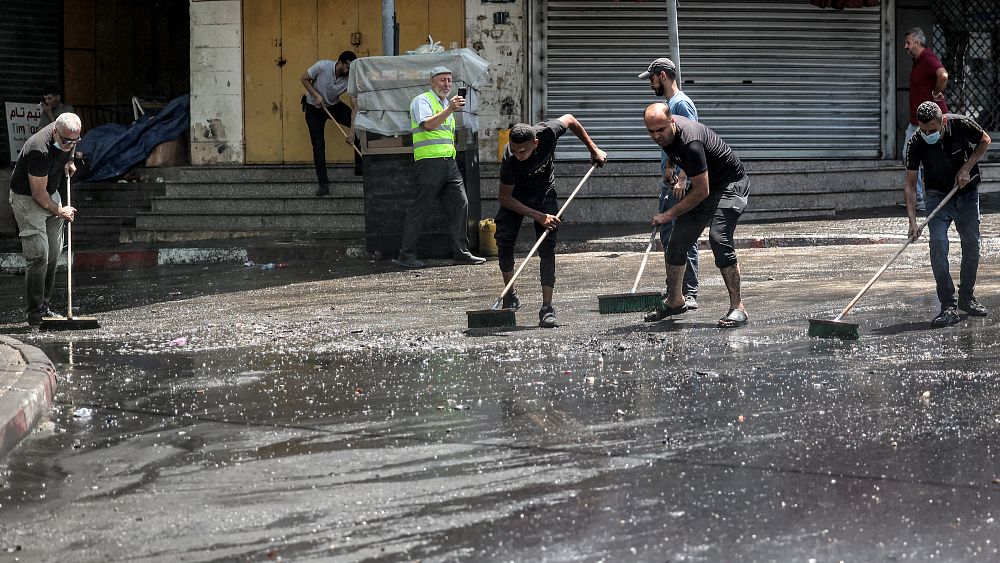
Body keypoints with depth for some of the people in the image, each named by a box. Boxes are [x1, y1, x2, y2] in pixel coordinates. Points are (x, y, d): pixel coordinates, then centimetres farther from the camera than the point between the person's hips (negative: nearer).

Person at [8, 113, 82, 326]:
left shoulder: (68, 135, -10)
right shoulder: (40, 150, -34)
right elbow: (39, 193, -23)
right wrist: (59, 211, -11)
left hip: (51, 195, 8)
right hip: (27, 199, -8)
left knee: (53, 254, 8)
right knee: (39, 255, -14)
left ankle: (44, 307, 17)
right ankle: (35, 313, -8)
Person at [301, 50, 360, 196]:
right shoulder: (322, 66, -27)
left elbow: (355, 107, -24)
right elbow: (304, 79, -11)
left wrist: (352, 131, -32)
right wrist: (316, 95, -24)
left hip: (334, 106, 2)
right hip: (314, 108, -2)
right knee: (318, 145, -8)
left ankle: (359, 167, -8)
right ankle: (323, 183, 0)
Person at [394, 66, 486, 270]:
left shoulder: (446, 104, 24)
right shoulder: (422, 101, -2)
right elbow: (428, 124, -22)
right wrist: (449, 110, -32)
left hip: (449, 162, 8)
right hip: (429, 161, -8)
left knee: (460, 204, 1)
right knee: (421, 207, -6)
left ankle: (461, 252, 5)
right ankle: (406, 255, -2)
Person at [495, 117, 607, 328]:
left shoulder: (548, 132, -32)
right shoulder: (510, 160, -36)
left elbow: (569, 120, -8)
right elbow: (505, 198, -24)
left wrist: (593, 149, -4)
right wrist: (539, 216, -29)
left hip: (544, 193, 1)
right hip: (515, 195, -1)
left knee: (547, 247, -11)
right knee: (504, 239, -15)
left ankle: (547, 308, -13)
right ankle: (510, 295, 8)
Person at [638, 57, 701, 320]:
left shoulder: (682, 104, -12)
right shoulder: (668, 105, 19)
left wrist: (682, 178, -26)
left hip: (682, 184, -10)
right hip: (668, 182, 10)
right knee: (667, 236, 11)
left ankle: (690, 294, -8)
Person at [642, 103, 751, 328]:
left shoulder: (690, 142, -34)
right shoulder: (667, 134, -8)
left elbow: (701, 191, -30)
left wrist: (669, 214, -25)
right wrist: (669, 168, 10)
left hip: (731, 185, -9)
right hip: (703, 185, 9)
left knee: (718, 237, -27)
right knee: (677, 240, 5)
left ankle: (737, 308, -22)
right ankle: (675, 301, 23)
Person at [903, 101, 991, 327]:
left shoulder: (962, 125, -22)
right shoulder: (916, 144, -22)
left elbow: (985, 141, -1)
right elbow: (910, 185, -18)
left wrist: (967, 168, -14)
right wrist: (913, 222, -26)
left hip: (968, 192, 1)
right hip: (938, 196, -1)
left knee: (972, 246, 6)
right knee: (938, 245, -17)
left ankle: (967, 298, 26)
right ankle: (948, 306, -14)